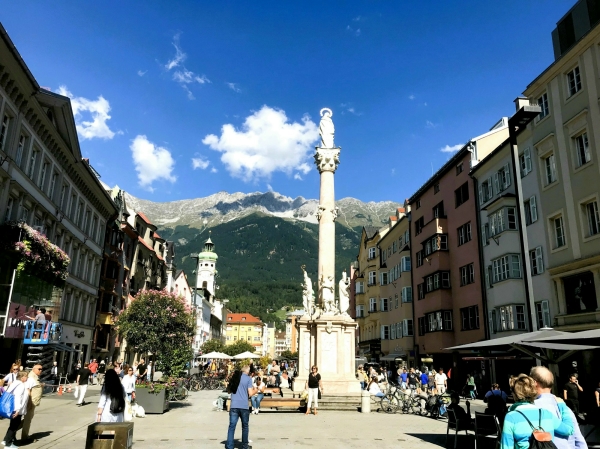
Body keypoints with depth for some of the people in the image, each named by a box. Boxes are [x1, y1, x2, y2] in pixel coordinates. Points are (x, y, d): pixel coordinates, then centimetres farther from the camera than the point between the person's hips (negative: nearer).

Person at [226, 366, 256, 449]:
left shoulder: (234, 377, 9)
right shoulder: (248, 378, -3)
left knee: (232, 426, 1)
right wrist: (255, 391, 13)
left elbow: (228, 390, 18)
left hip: (234, 406, 2)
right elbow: (250, 394, -7)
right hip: (244, 406, -2)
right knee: (245, 426, 14)